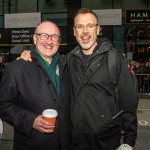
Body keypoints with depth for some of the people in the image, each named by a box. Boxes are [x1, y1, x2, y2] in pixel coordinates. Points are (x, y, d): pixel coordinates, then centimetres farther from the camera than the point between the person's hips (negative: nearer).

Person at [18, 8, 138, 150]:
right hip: (76, 138, 3)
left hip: (108, 138, -2)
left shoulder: (114, 58, -8)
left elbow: (128, 100, -7)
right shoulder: (69, 59, 3)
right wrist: (29, 57, 1)